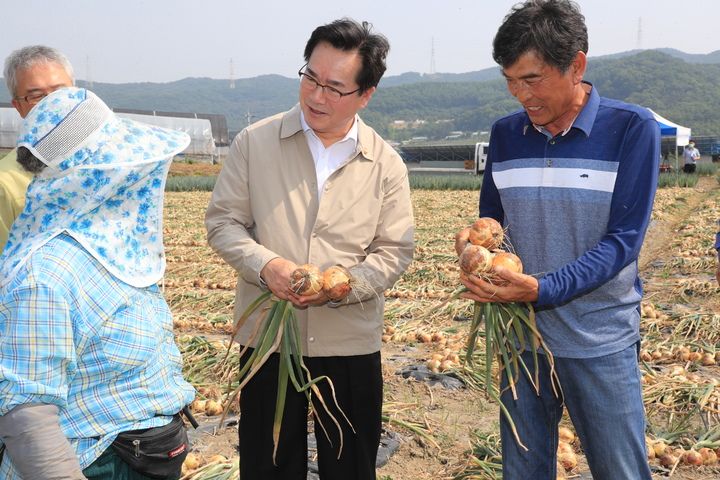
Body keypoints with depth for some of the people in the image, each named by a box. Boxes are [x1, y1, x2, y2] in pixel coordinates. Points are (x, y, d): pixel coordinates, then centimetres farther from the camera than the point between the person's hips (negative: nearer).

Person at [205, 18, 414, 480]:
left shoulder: (386, 164, -1)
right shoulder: (255, 143, -2)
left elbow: (395, 251, -1)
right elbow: (223, 221, 1)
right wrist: (265, 265, -18)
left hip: (352, 343, 1)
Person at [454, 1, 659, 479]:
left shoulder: (632, 129, -10)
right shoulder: (506, 133, 3)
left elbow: (622, 240, -15)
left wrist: (541, 289, -28)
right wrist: (474, 237, -11)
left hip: (600, 343, -3)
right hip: (520, 335, 4)